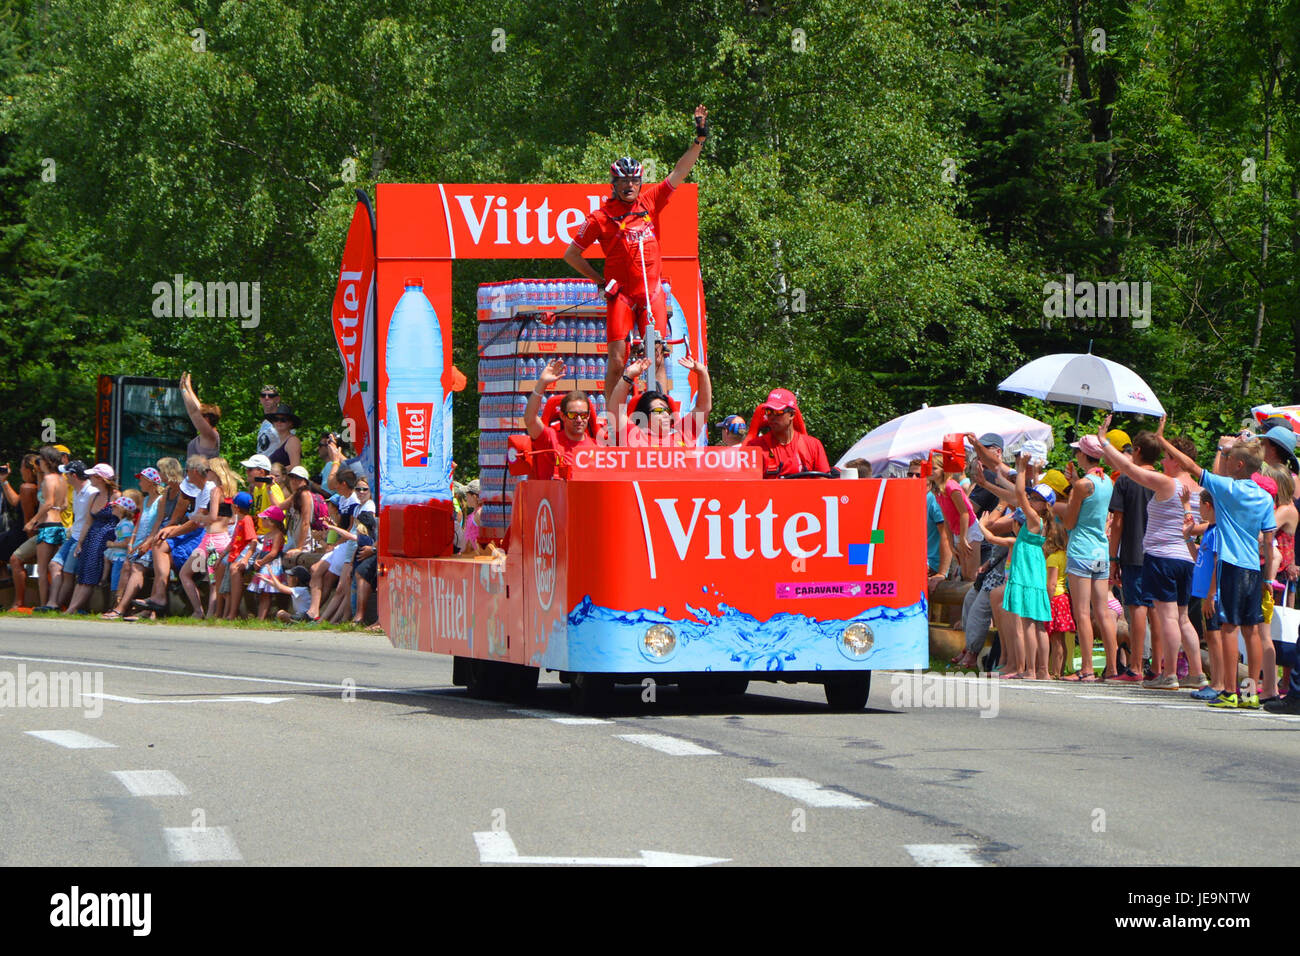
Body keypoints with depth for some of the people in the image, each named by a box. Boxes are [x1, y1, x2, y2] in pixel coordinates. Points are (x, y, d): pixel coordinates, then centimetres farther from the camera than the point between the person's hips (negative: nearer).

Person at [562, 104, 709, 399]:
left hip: (652, 292, 3)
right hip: (620, 294, -3)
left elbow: (680, 172, 8)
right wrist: (600, 281, 2)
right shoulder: (601, 218, -4)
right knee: (617, 361, -8)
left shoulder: (650, 203, 6)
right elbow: (571, 254, 4)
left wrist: (700, 137, 2)